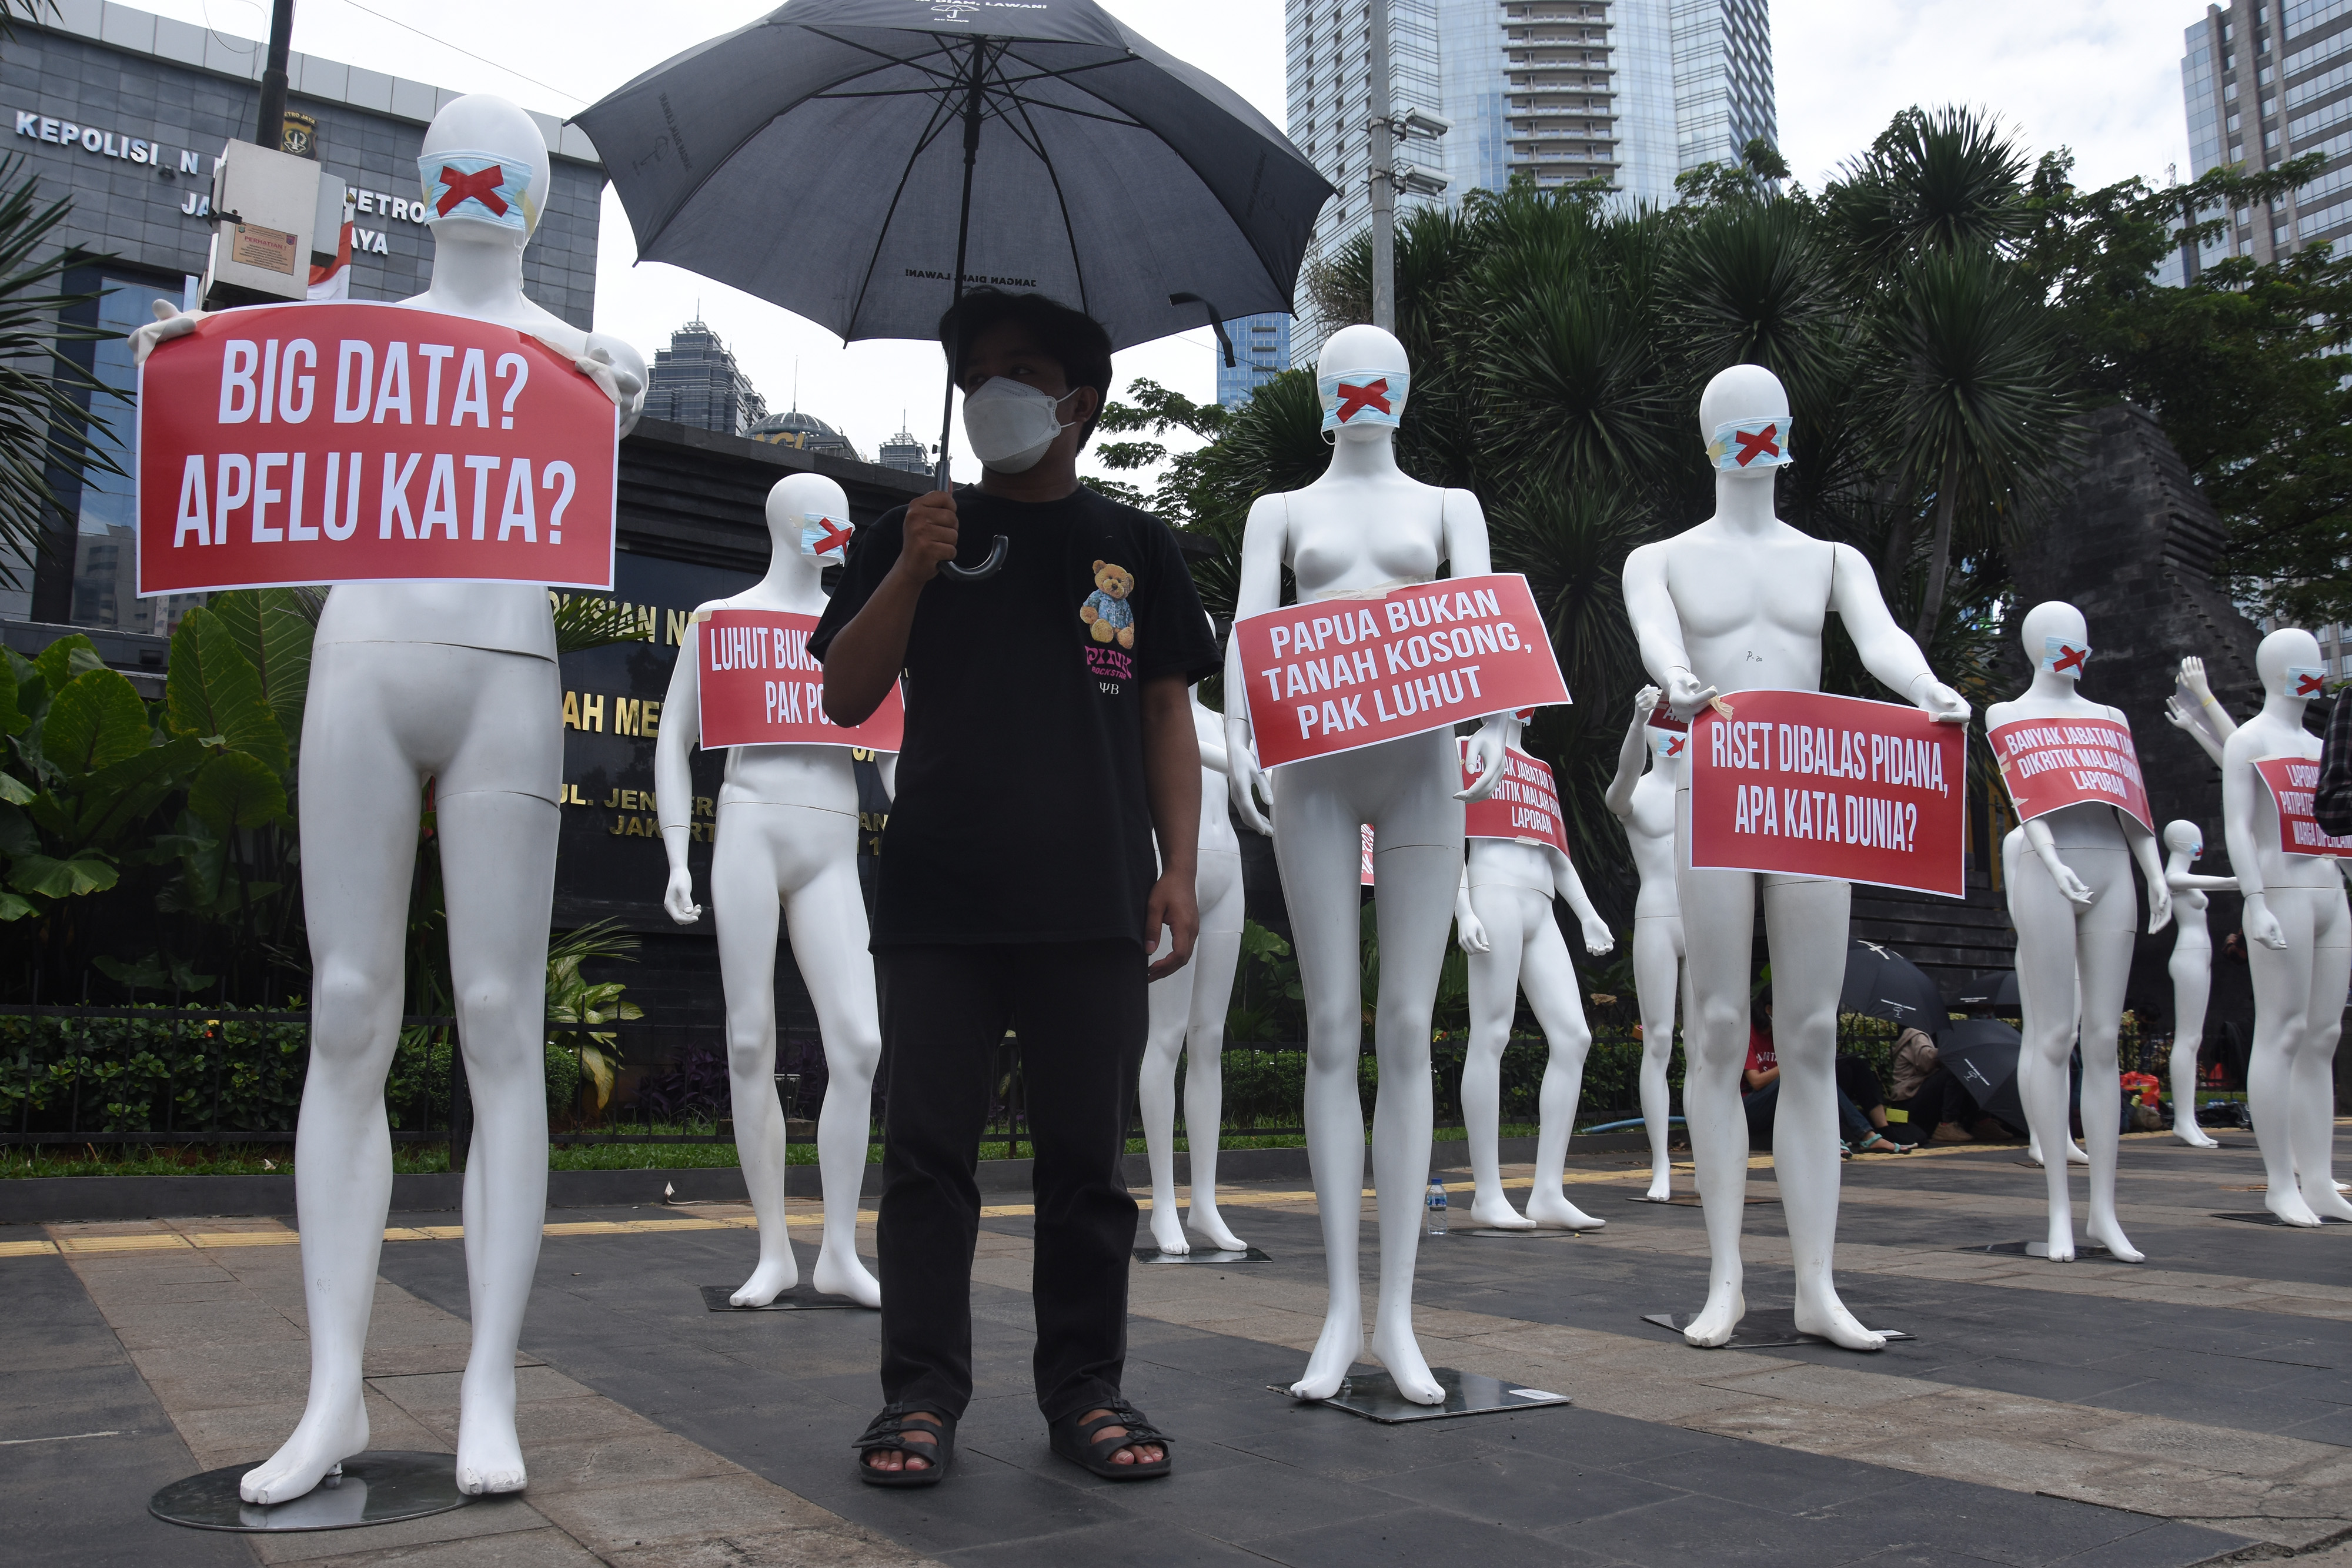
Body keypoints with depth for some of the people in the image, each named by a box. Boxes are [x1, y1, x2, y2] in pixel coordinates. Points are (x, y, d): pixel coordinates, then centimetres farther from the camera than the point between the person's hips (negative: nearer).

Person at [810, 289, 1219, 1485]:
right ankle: (922, 1394, 12)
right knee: (927, 1152, 2)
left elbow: (1167, 715, 11)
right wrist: (910, 572, -8)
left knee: (1086, 1156, 5)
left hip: (1091, 904, 0)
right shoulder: (910, 535, 14)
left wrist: (1180, 869, 1)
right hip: (937, 899, 0)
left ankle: (1085, 1387, 16)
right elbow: (846, 699, 6)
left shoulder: (1133, 545, 14)